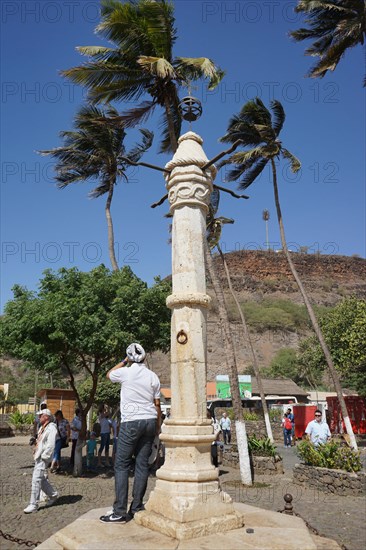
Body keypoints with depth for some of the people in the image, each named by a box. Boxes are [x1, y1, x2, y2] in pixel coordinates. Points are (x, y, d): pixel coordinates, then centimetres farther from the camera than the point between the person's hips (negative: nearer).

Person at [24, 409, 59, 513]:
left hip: (43, 458, -10)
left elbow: (50, 445, -20)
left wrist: (43, 457, -20)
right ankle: (53, 495, 31)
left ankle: (33, 505, -1)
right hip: (38, 456, 10)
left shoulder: (51, 428, -15)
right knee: (41, 479, 16)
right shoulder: (42, 428, 15)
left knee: (36, 480, -9)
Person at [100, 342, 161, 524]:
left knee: (121, 465, 1)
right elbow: (157, 405, 8)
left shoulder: (125, 372, -7)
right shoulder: (153, 376, 4)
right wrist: (157, 427, 17)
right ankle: (137, 507, 14)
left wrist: (124, 362, 18)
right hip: (149, 421, 5)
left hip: (131, 422, -5)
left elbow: (109, 375, 16)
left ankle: (120, 511, 0)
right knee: (142, 464, 9)